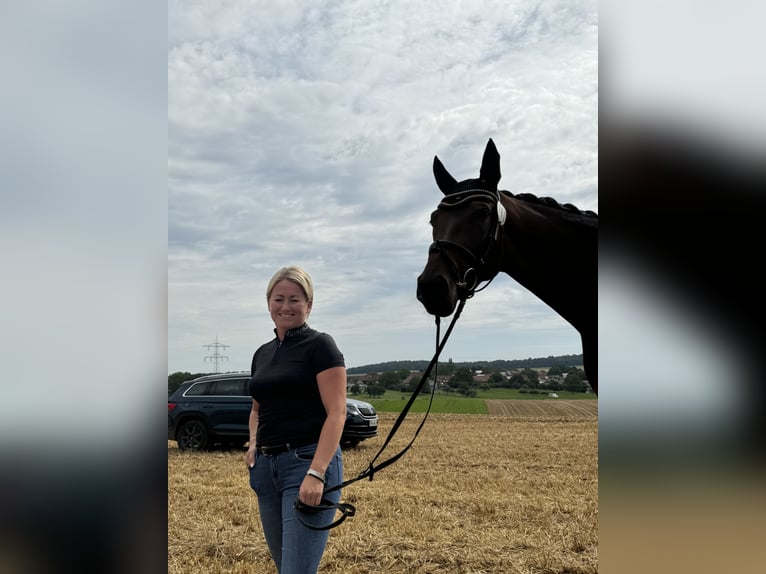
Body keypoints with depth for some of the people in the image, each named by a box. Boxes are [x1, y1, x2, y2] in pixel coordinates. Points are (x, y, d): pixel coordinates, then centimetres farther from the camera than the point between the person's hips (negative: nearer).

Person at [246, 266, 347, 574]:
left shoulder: (320, 346, -7)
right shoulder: (262, 353, 14)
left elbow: (336, 414, -14)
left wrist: (316, 473, -24)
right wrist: (254, 444, 6)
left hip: (308, 463, -7)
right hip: (266, 467, 8)